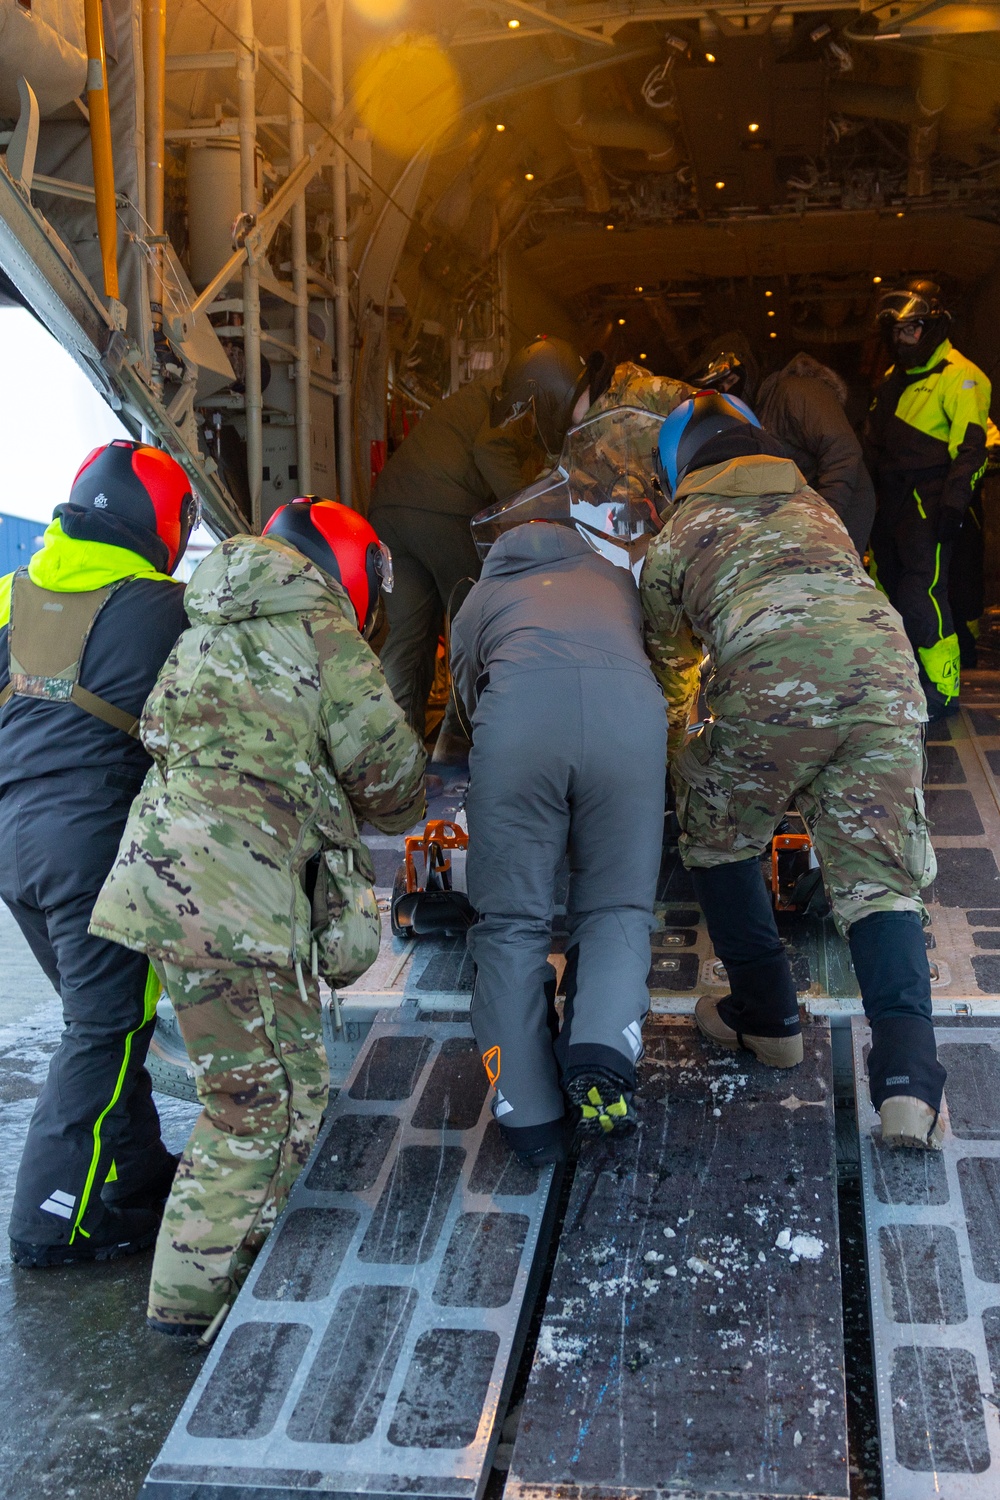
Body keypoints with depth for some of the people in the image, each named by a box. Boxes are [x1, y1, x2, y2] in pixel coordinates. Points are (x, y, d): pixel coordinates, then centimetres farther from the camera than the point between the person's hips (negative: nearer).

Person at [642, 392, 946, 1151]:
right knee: (880, 876, 5)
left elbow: (668, 662, 37)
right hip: (884, 657, 3)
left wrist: (680, 752, 56)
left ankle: (769, 1018, 27)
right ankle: (909, 1079, -10)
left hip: (772, 675, -3)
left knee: (719, 838, 22)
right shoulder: (818, 508, 36)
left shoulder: (677, 537, 26)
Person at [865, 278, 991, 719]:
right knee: (890, 588, 13)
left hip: (928, 500, -9)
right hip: (892, 498, 9)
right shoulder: (895, 377, 19)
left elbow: (971, 446, -18)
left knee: (921, 595, -15)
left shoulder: (959, 377, -9)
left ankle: (943, 690, -7)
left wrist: (954, 501, -25)